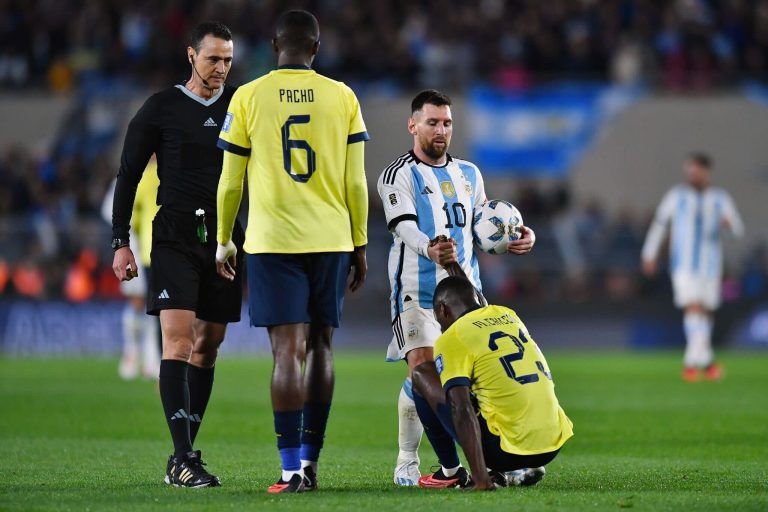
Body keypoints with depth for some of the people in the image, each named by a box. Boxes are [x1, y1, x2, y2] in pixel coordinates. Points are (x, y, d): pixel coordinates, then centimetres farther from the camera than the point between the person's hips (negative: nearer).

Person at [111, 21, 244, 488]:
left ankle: (183, 457, 12)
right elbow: (128, 176, 4)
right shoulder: (161, 109, 1)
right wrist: (121, 243, -2)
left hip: (224, 239, 4)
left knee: (208, 345, 5)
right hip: (174, 239, -4)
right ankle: (184, 459, -21)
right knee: (178, 339, -15)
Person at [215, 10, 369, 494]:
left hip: (273, 241, -2)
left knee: (289, 349, -5)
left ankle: (292, 469, -12)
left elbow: (230, 182, 3)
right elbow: (355, 182, 5)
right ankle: (310, 458, 17)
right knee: (320, 346, 13)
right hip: (331, 240, 2)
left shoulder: (248, 98, -1)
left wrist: (224, 241, 15)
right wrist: (360, 244, 14)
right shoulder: (342, 97, 3)